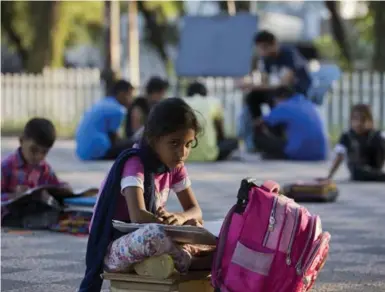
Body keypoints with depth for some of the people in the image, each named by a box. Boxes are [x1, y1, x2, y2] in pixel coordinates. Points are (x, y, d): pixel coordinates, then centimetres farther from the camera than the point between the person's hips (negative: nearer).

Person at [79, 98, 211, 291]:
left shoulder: (174, 166, 6)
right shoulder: (135, 164, -18)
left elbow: (195, 210, 6)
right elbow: (138, 217, -31)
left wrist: (179, 218, -17)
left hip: (143, 241, 8)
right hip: (113, 249, -8)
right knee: (157, 233, -37)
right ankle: (190, 261, -13)